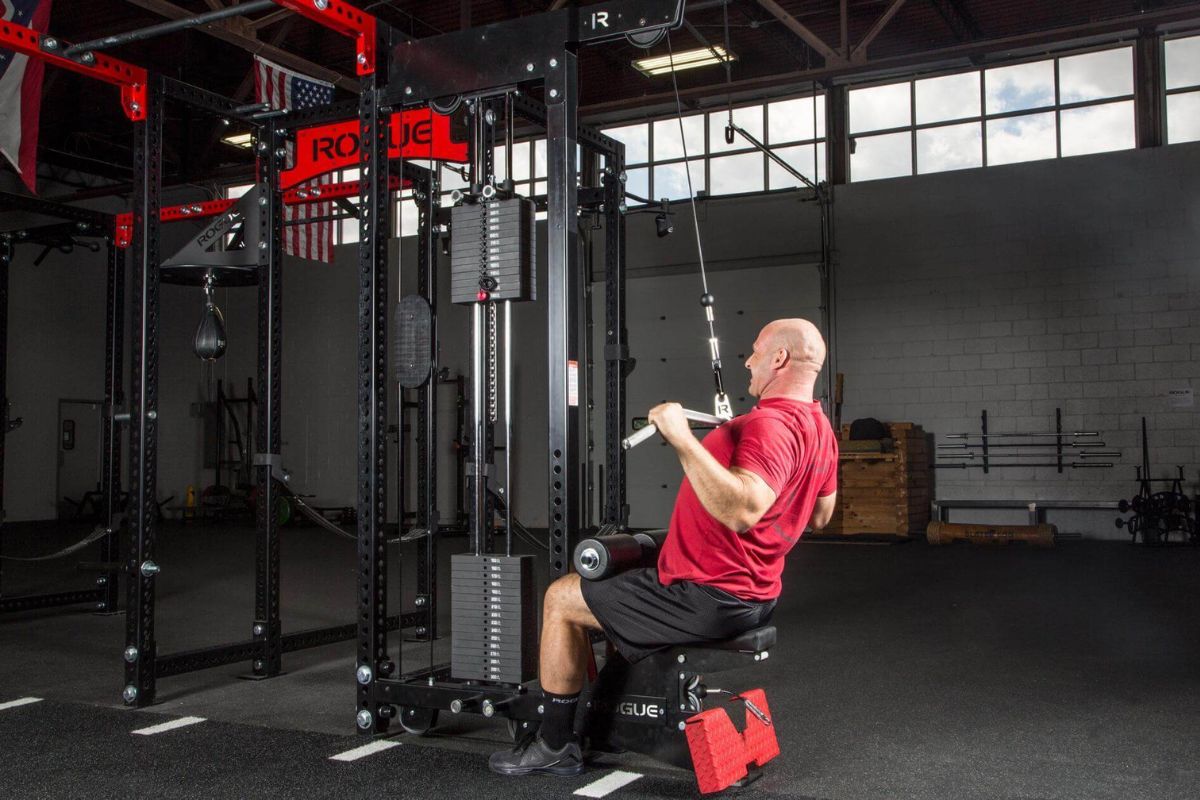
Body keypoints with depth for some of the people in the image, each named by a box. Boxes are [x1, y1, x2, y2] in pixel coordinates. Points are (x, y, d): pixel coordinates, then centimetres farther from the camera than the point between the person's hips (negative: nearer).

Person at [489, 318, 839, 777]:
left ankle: (555, 746, 10)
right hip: (753, 595, 11)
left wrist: (681, 437, -39)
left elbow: (741, 510, -40)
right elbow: (820, 516, 21)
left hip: (709, 599, -10)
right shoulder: (818, 427, 8)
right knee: (615, 582, 31)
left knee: (561, 598, 1)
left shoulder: (770, 424, -24)